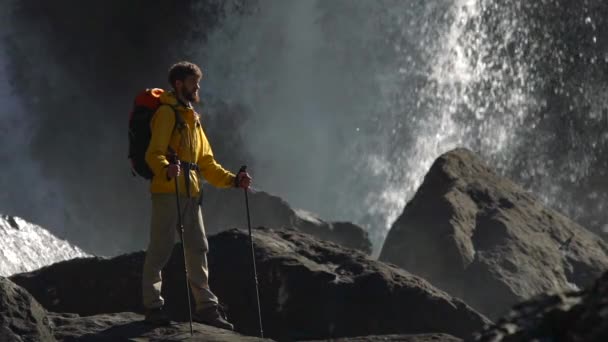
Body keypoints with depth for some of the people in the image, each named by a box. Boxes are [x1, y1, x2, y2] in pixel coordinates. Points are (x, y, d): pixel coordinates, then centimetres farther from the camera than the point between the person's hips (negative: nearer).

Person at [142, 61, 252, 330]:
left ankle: (205, 307, 8)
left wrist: (233, 180, 15)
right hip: (167, 190, -8)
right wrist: (166, 170, -36)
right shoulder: (167, 113, -3)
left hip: (190, 193, 8)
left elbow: (206, 163, 27)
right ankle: (153, 306, -4)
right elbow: (154, 153, -15)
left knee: (198, 249, 6)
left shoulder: (193, 119, 24)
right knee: (161, 247, -7)